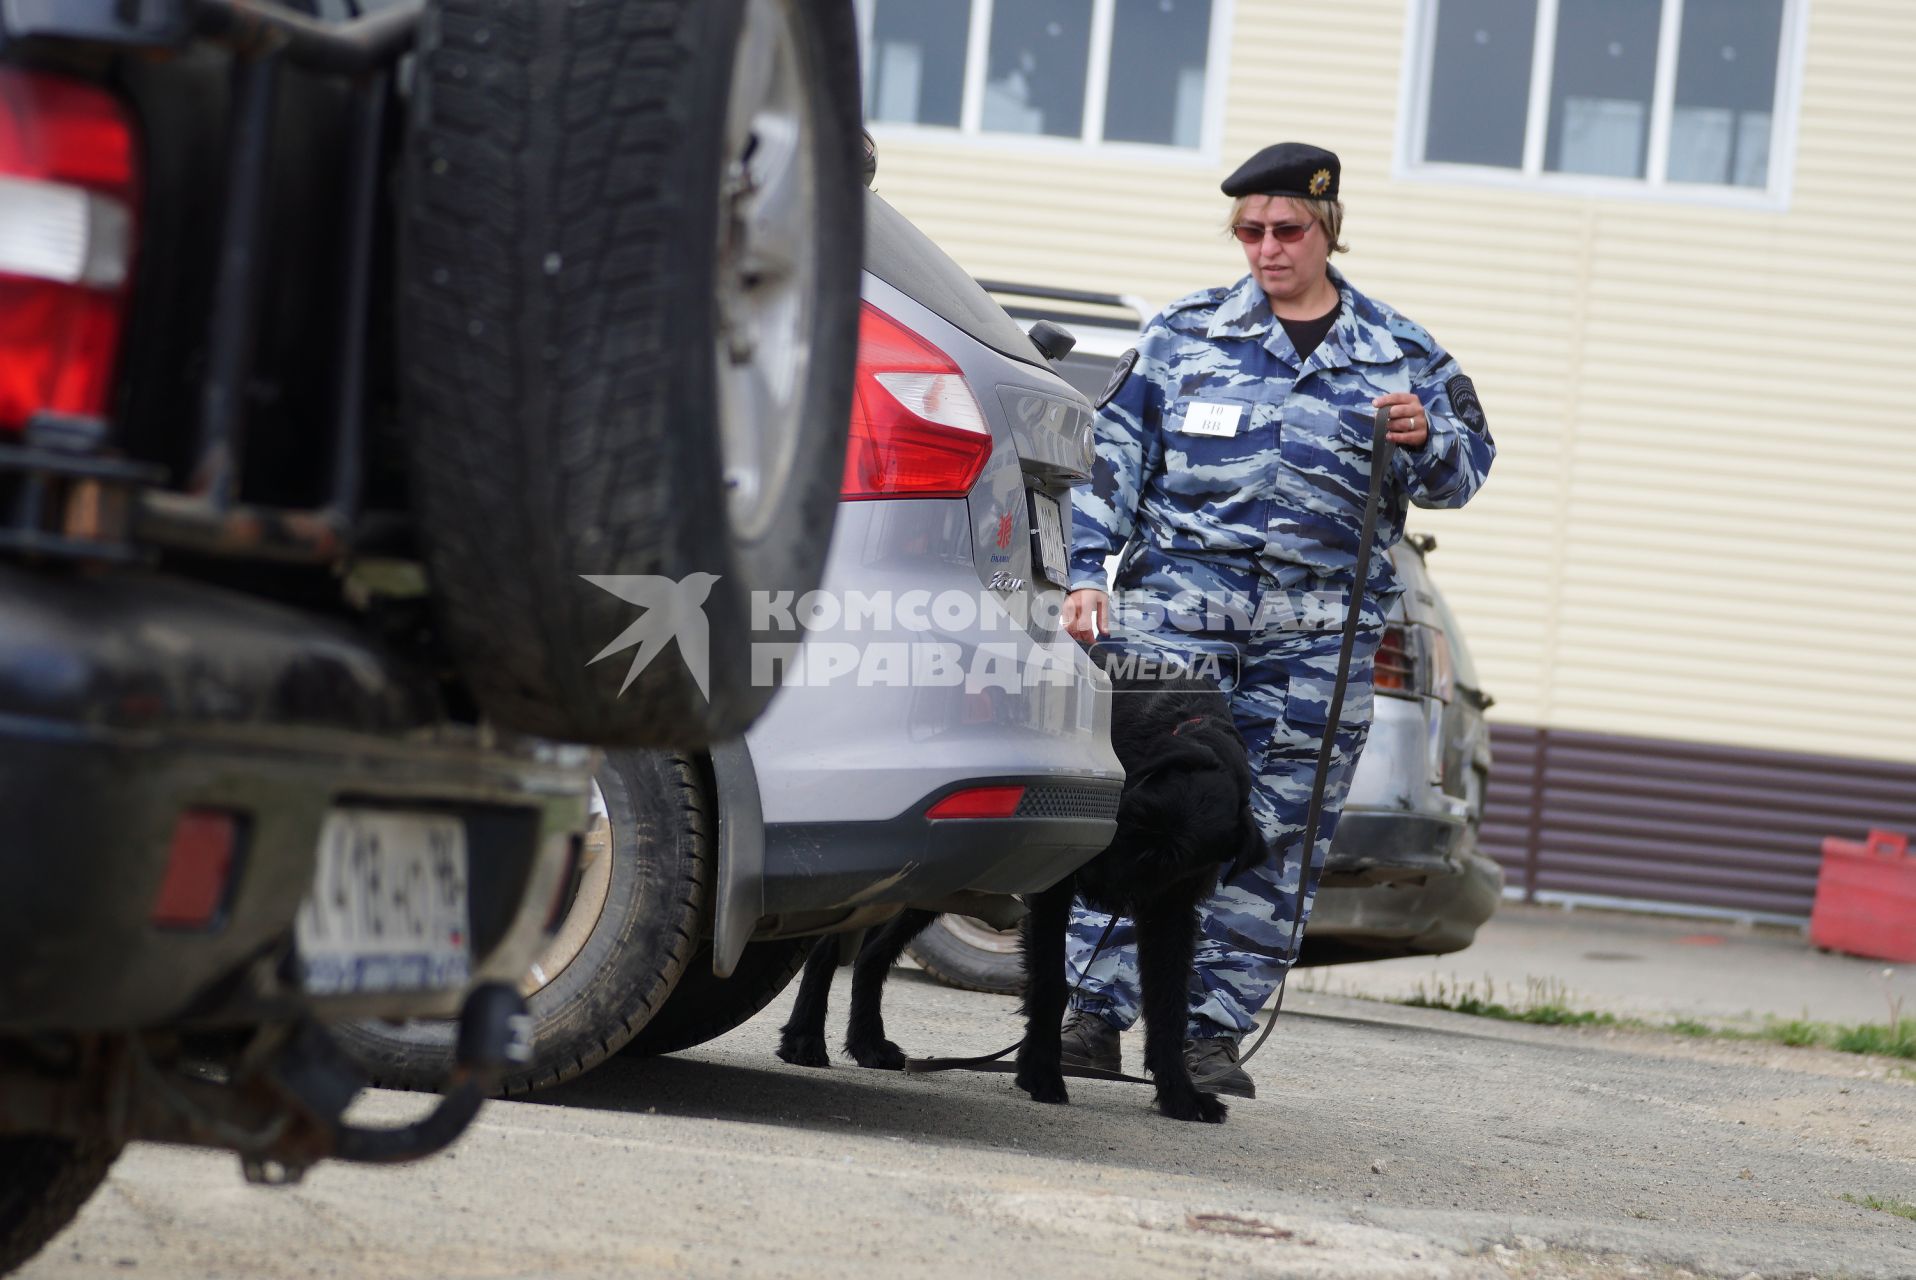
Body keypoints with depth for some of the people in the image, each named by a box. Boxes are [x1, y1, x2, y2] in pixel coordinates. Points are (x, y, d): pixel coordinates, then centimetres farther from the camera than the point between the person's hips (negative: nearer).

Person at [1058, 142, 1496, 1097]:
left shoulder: (1402, 356, 12)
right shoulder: (1183, 334, 10)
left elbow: (1463, 471, 12)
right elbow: (1113, 459, 9)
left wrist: (1427, 442, -11)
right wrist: (1086, 575, -1)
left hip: (1317, 637, 1)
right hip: (1174, 608, -1)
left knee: (1275, 836, 1)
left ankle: (1213, 1027, 8)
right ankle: (1095, 1009, -5)